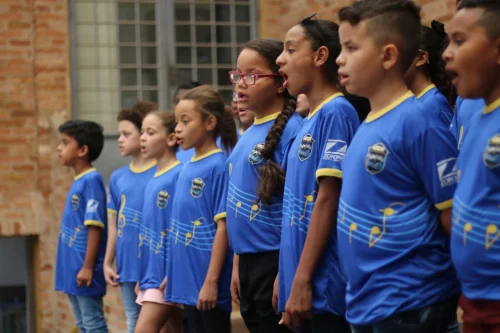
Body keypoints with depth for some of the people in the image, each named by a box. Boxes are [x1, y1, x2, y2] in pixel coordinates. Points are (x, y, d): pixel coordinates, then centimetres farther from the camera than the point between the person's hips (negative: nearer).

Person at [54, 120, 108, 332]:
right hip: (72, 269, 9)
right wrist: (75, 268, 18)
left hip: (84, 269, -9)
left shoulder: (92, 180, -15)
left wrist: (88, 267, -20)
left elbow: (95, 227, -19)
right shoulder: (78, 182, 12)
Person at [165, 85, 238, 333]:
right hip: (188, 279, 8)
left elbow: (223, 227, -16)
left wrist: (212, 281, -18)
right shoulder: (186, 168, 11)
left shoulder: (218, 166, -12)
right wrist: (172, 274, 17)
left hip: (207, 281, -8)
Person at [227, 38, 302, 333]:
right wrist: (237, 265, 17)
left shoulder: (291, 130, -13)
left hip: (275, 261, -8)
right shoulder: (248, 135, 12)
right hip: (249, 261, 8)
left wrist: (285, 273, -20)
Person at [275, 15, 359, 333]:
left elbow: (328, 200, -17)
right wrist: (286, 277, 18)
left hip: (324, 284, -8)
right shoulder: (308, 122, 14)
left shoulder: (336, 112, -12)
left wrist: (302, 281, -18)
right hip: (302, 280, 8)